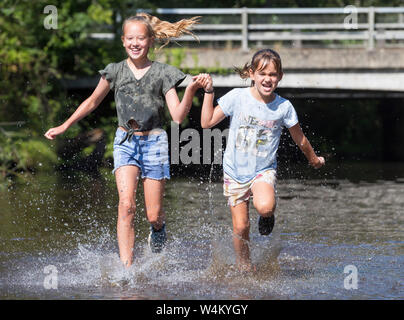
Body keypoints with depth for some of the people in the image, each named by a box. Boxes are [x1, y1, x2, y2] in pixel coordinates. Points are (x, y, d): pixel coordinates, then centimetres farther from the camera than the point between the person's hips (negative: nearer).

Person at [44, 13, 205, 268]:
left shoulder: (162, 74, -2)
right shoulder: (115, 72, 3)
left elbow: (178, 116, -7)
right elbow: (92, 103, 17)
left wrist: (190, 91, -23)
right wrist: (64, 127, 19)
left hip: (154, 142, -1)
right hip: (125, 143, 1)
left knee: (153, 215, 2)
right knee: (126, 205, -19)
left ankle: (158, 228, 40)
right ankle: (127, 266, -22)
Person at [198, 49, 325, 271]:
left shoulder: (284, 107, -8)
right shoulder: (237, 97, -10)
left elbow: (299, 139, 8)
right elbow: (207, 122, -7)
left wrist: (313, 159, 21)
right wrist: (209, 92, -13)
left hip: (264, 170, -1)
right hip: (235, 171, 1)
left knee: (265, 206, -31)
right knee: (240, 228, 1)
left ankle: (267, 216, 5)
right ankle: (243, 267, 25)